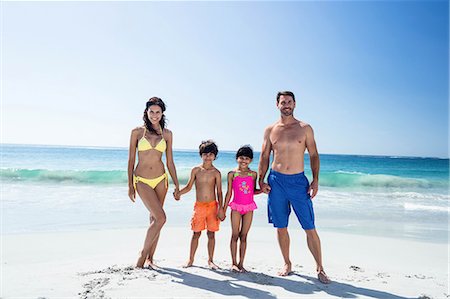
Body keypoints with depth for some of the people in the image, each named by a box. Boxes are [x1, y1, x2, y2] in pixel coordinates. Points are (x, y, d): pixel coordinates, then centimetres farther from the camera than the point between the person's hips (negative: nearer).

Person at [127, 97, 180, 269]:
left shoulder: (167, 134, 5)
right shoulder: (137, 132, -1)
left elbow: (170, 161, 8)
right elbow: (131, 160, 1)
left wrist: (177, 185, 7)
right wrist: (130, 186, -1)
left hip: (160, 180, 3)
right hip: (142, 180, -3)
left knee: (154, 219, 8)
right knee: (161, 218, -14)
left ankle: (150, 258, 22)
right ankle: (143, 255, 5)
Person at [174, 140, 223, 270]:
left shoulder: (216, 173, 0)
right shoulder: (196, 170, 2)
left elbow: (219, 192, 0)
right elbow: (189, 187, 10)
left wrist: (220, 208, -7)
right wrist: (179, 193, -8)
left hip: (212, 205, 0)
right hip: (199, 206, 1)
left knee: (211, 233, 5)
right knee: (196, 233, 5)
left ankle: (210, 260, 19)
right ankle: (191, 260, 19)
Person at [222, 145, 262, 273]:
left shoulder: (253, 174, 3)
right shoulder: (232, 174, -2)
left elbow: (253, 191, 10)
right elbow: (229, 193, 2)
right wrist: (224, 209, 2)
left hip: (249, 207, 1)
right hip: (236, 207, -1)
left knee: (243, 236, 7)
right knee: (235, 235, 5)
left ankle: (241, 263, 16)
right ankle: (234, 263, 16)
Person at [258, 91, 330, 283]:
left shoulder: (305, 128, 4)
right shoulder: (270, 130, 8)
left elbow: (314, 156, 4)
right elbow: (264, 157, 10)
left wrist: (315, 180, -5)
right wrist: (261, 180, 1)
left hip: (298, 181, -1)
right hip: (276, 181, 2)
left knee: (310, 228, 0)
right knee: (281, 227, 9)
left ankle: (320, 268, 13)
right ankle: (287, 264, 25)